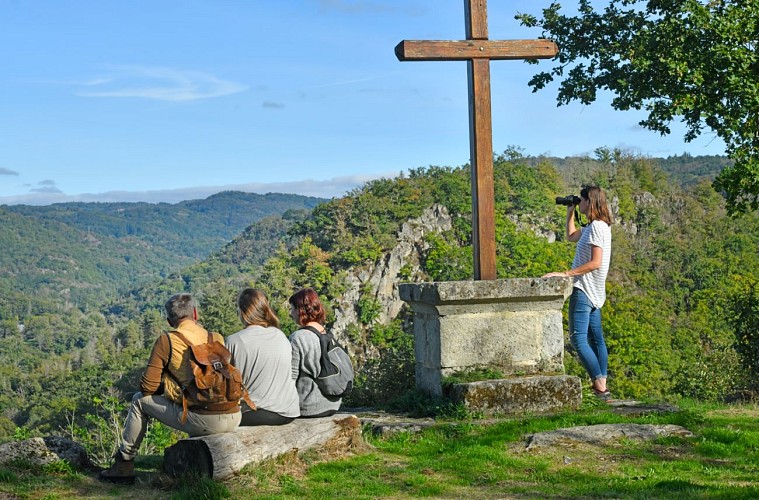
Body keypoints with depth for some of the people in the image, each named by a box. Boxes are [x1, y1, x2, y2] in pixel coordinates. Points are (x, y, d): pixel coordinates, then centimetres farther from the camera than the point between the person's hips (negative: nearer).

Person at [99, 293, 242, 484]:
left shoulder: (166, 341, 1)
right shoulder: (218, 338, 12)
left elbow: (148, 387, 1)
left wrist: (167, 386, 24)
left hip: (203, 421, -5)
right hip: (234, 420, 5)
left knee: (139, 400, 18)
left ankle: (123, 466, 25)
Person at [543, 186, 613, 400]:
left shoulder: (597, 227, -15)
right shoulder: (593, 226, 15)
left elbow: (595, 263, -23)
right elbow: (571, 236, 33)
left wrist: (566, 274, -23)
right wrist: (570, 212, 24)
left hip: (584, 290, -11)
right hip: (593, 292, 11)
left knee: (578, 339, -12)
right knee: (595, 339, 11)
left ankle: (600, 387, -15)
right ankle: (602, 386, 15)